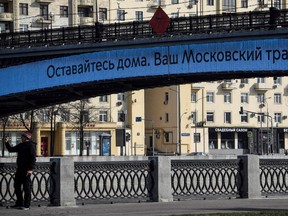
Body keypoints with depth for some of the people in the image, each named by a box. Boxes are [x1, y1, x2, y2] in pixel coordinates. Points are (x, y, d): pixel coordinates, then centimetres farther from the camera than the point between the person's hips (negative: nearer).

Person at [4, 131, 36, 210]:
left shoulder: (31, 145, -10)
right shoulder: (21, 145, 16)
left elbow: (33, 158, -16)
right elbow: (11, 149, 26)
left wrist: (30, 169, -23)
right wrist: (6, 142, 12)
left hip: (26, 170, -9)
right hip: (19, 169, 9)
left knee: (27, 187, -4)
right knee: (17, 186, 12)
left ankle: (26, 205, 0)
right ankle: (19, 203, 21)